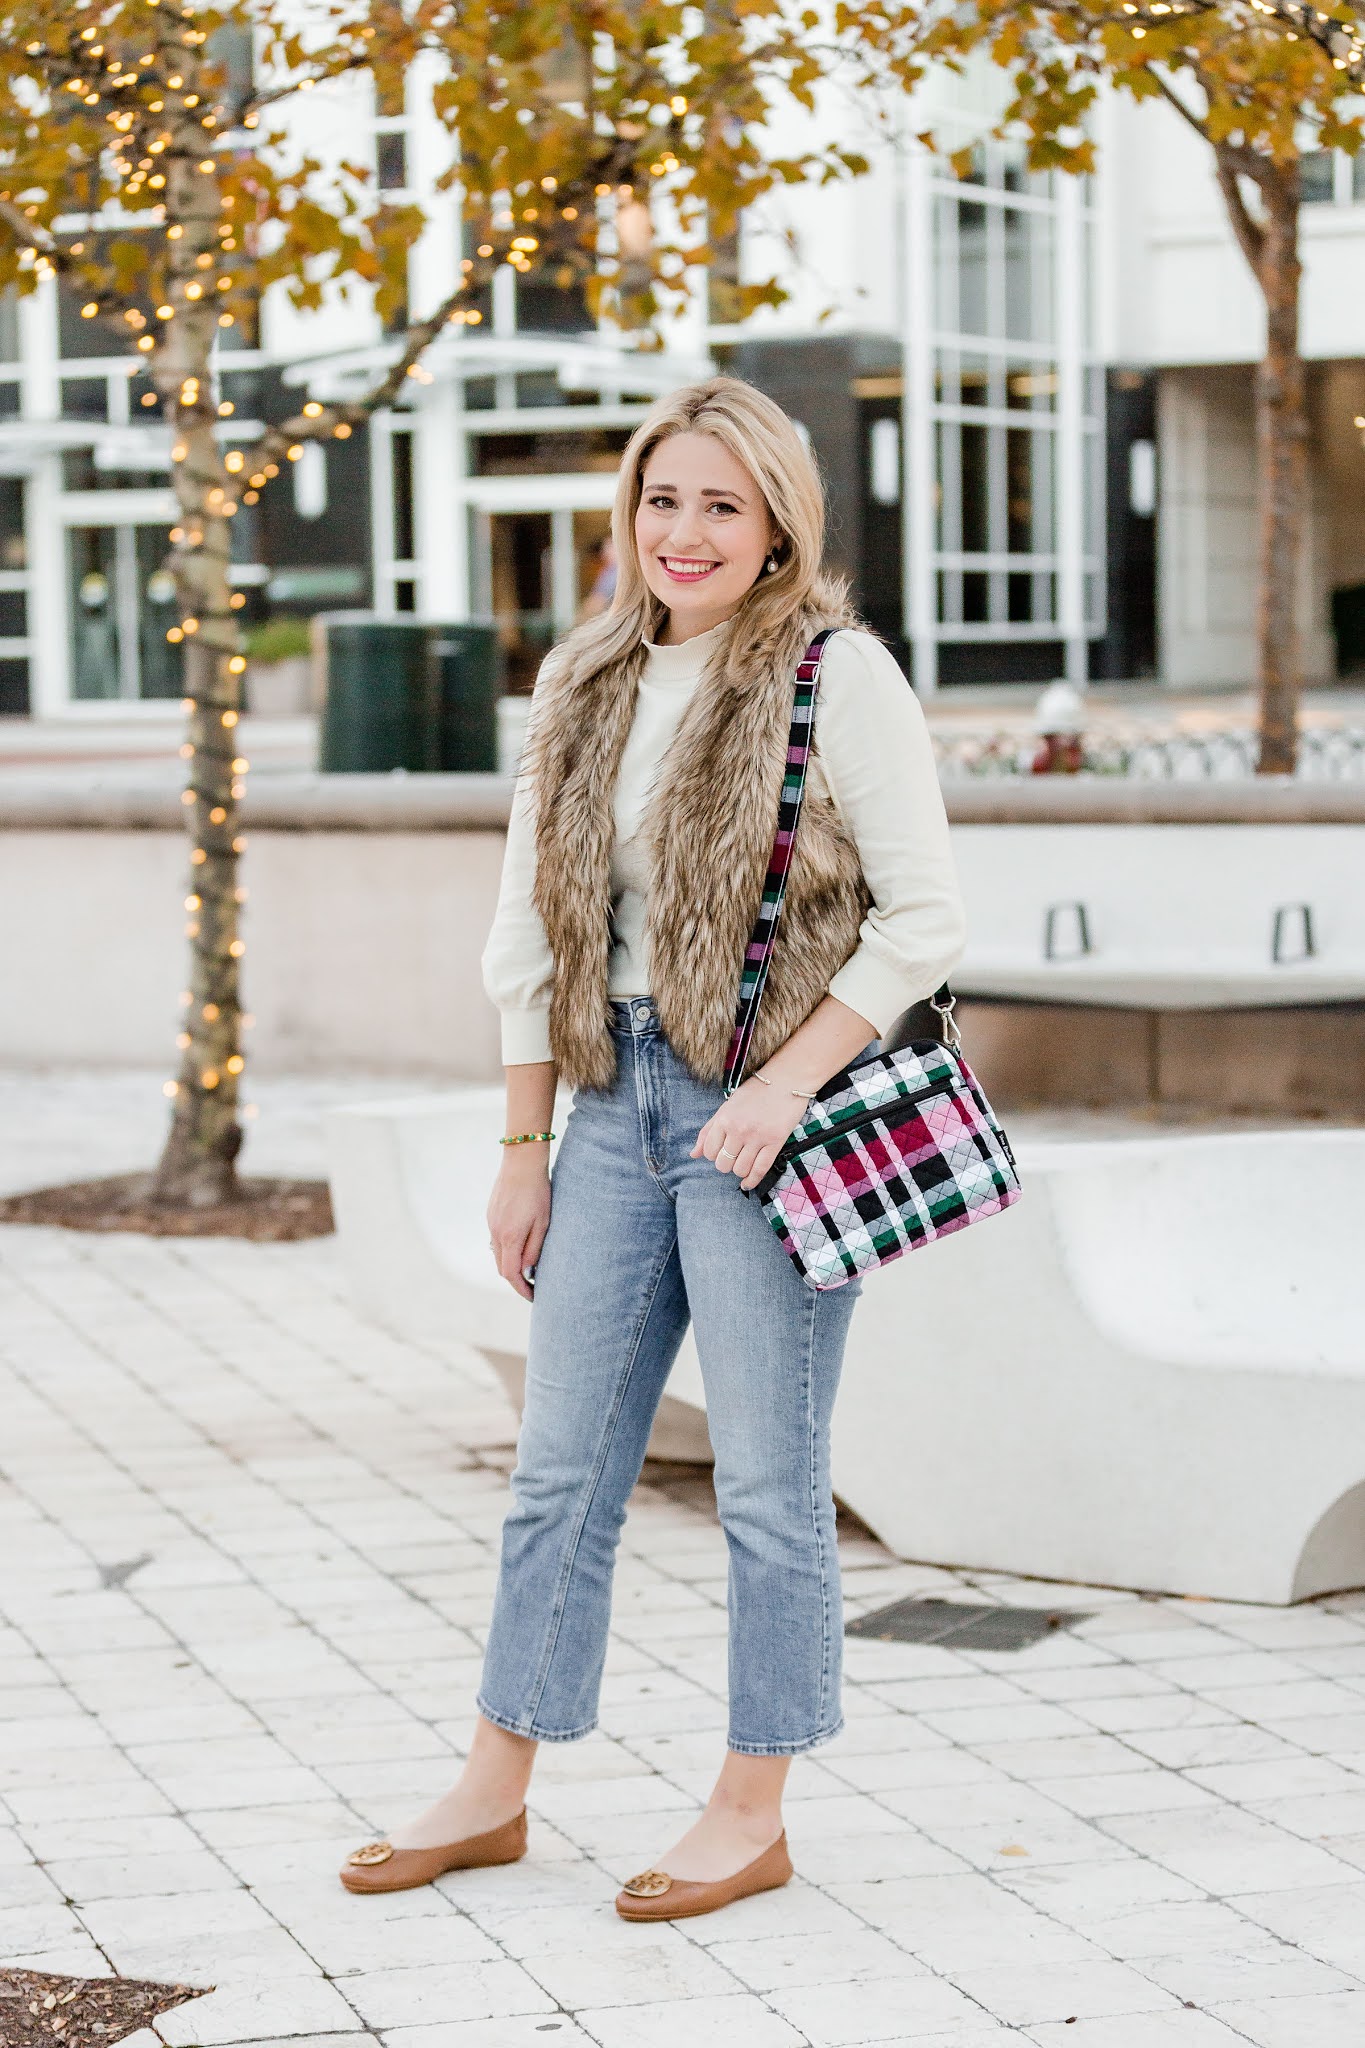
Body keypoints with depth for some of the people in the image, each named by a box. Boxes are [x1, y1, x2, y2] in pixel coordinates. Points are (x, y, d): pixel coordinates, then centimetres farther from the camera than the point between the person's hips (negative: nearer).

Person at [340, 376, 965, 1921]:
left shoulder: (837, 675, -7)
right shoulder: (583, 685, 10)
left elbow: (924, 921, -8)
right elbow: (531, 933, 13)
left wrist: (785, 1083, -16)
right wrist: (524, 1151, 11)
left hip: (764, 1110, -6)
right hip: (617, 1100, 6)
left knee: (766, 1480, 2)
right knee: (560, 1464, 11)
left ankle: (753, 1812, 14)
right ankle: (496, 1791, 22)